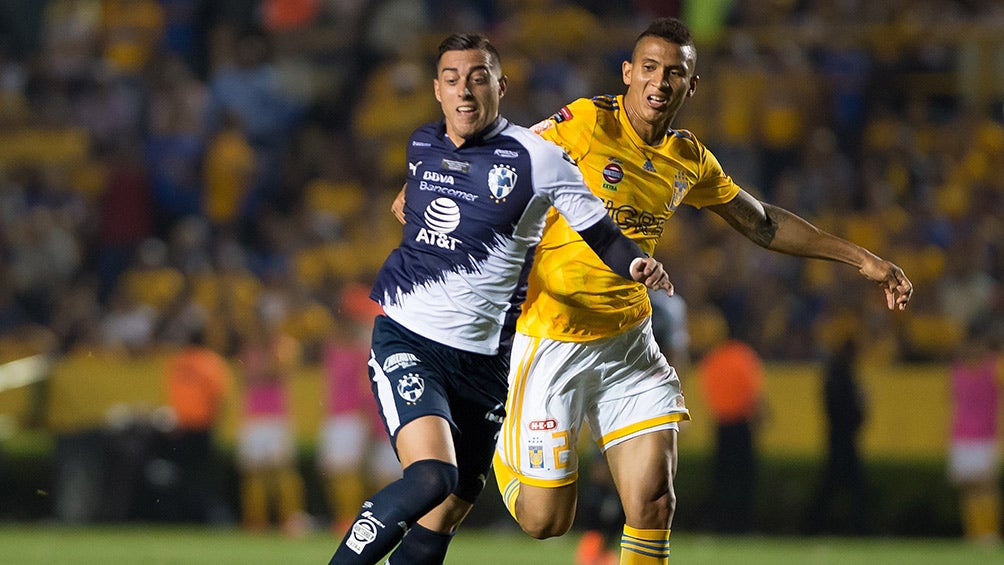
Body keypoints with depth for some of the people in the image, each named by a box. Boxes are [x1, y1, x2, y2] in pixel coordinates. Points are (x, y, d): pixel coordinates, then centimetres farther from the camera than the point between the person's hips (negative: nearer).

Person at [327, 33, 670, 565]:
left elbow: (601, 234, -8)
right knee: (430, 477, -25)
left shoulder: (536, 157, -7)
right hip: (406, 339, 0)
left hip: (482, 359, 0)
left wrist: (636, 264, -26)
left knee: (446, 515, 3)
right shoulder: (421, 144, 6)